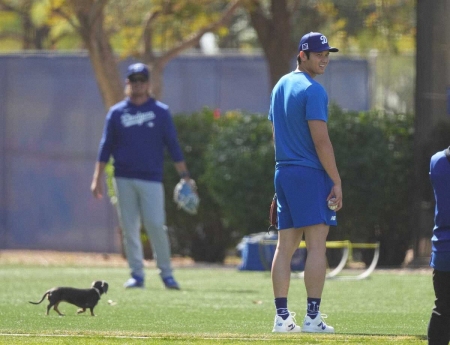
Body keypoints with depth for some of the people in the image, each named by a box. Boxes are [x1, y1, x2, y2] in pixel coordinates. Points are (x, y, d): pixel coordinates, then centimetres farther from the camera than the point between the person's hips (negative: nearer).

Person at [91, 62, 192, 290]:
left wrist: (185, 176, -1)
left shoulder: (160, 112, 6)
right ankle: (137, 274, 7)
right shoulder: (116, 113, 9)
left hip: (151, 179, -2)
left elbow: (172, 145, 5)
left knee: (155, 225, -10)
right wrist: (97, 178, 3)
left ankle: (166, 273, 0)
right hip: (124, 179, 2)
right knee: (129, 228, 1)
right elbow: (106, 147, 9)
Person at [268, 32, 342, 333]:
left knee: (285, 247, 8)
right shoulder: (313, 90, -12)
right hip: (311, 174, -9)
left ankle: (282, 317, 7)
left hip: (284, 173, 9)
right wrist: (337, 181, -14)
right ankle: (313, 317, -12)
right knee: (317, 245, -8)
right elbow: (321, 140, -17)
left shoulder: (281, 86, 15)